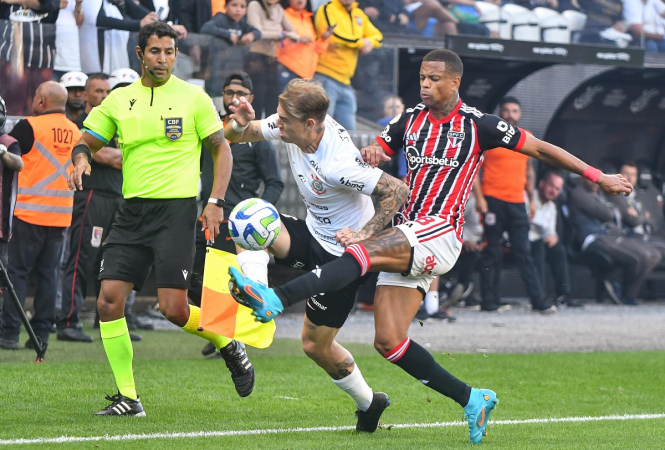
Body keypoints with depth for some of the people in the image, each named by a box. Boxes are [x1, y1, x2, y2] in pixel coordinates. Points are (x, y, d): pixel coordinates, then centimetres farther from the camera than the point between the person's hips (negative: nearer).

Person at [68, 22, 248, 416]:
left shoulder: (193, 97, 0)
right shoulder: (119, 99, 10)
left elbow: (222, 149, 4)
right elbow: (88, 142, 14)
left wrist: (216, 201, -8)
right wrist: (81, 158, -11)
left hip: (176, 208, -4)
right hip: (132, 212, 4)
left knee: (174, 309, -12)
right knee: (109, 300, -7)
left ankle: (230, 347, 18)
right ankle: (127, 398, 2)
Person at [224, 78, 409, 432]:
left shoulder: (338, 164, -34)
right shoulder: (294, 127, -11)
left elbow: (397, 191, -29)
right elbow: (234, 135, 3)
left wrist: (363, 236, -32)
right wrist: (240, 124, -21)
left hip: (342, 254, -8)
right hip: (312, 234, 8)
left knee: (315, 345, 3)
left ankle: (367, 402, 25)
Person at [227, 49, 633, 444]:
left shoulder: (477, 125, 2)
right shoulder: (409, 120, 16)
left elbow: (539, 148, 8)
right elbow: (374, 155, 20)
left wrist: (598, 176, 10)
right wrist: (371, 154, -6)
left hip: (440, 233, -6)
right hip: (406, 240, 7)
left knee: (364, 251, -31)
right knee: (388, 341, -4)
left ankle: (277, 300, -47)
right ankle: (471, 399, 7)